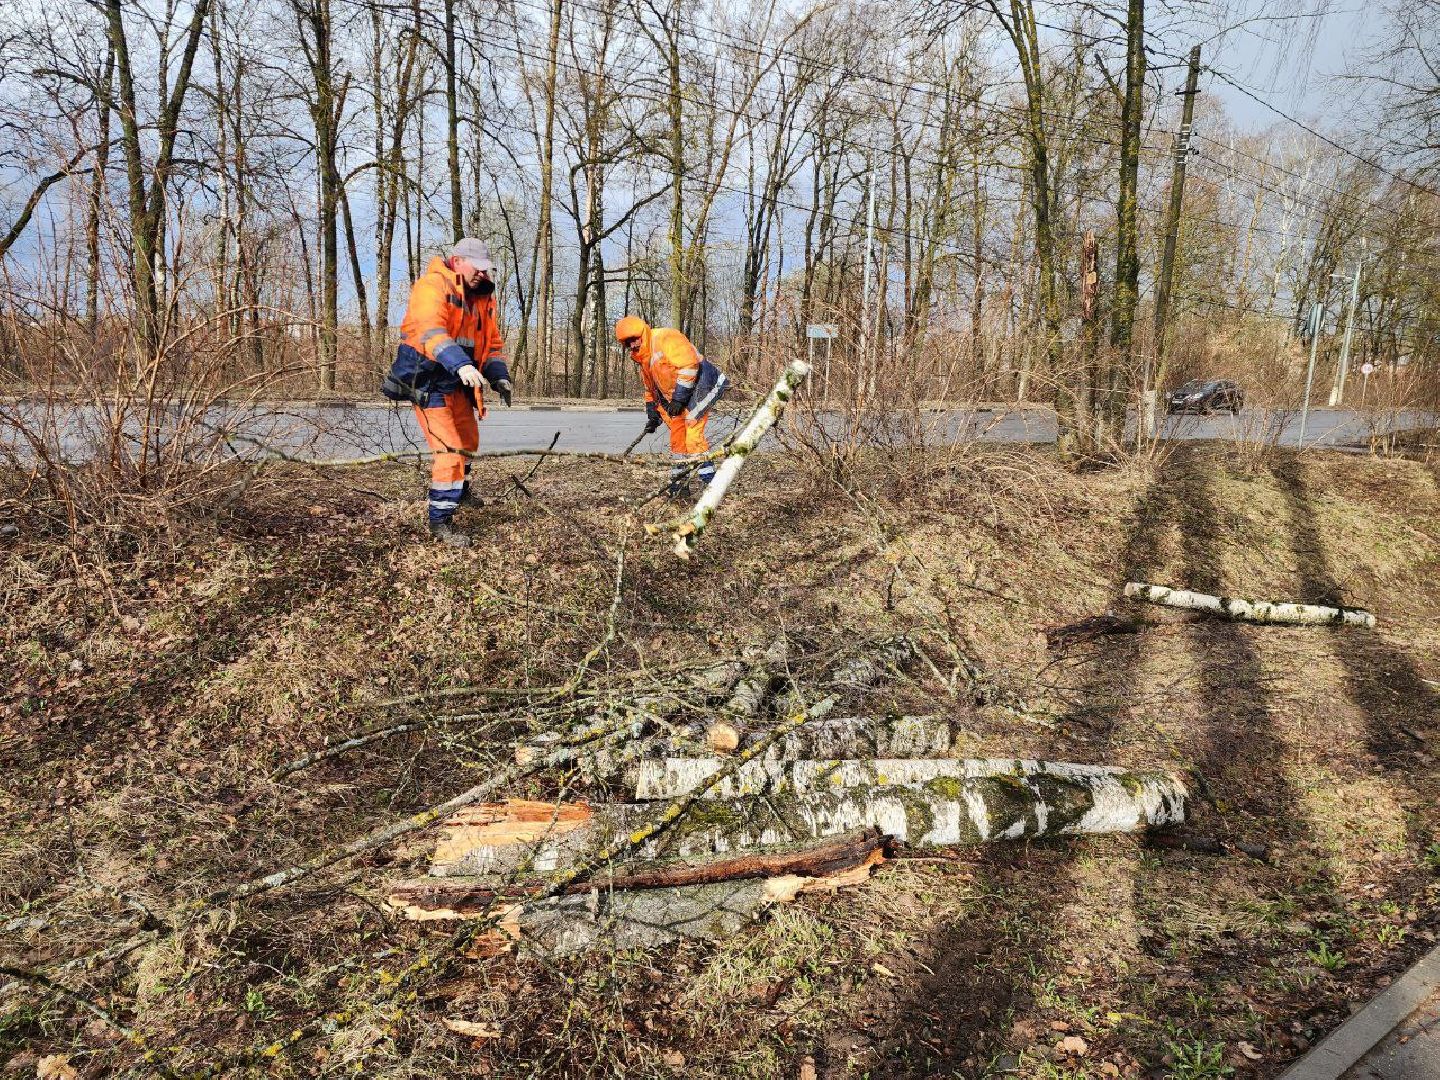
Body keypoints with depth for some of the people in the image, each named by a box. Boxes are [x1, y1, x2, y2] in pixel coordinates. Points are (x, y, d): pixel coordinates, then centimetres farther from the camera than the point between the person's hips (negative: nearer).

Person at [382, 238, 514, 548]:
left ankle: (458, 490, 54)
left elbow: (493, 341, 13)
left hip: (457, 383, 9)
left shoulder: (481, 297, 7)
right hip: (427, 381, -9)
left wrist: (499, 376, -4)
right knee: (450, 449, -14)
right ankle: (440, 521, -3)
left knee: (468, 439, 26)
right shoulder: (432, 287, -19)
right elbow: (430, 331, -36)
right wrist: (461, 364, -50)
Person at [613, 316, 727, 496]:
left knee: (692, 434, -19)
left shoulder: (665, 338, -16)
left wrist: (678, 398, -22)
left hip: (701, 385, -10)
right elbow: (651, 390, 26)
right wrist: (653, 416, 17)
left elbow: (688, 365, -25)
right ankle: (679, 483, 18)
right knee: (677, 439, 10)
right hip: (679, 396, 10)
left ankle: (709, 480, -18)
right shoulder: (644, 360, 15)